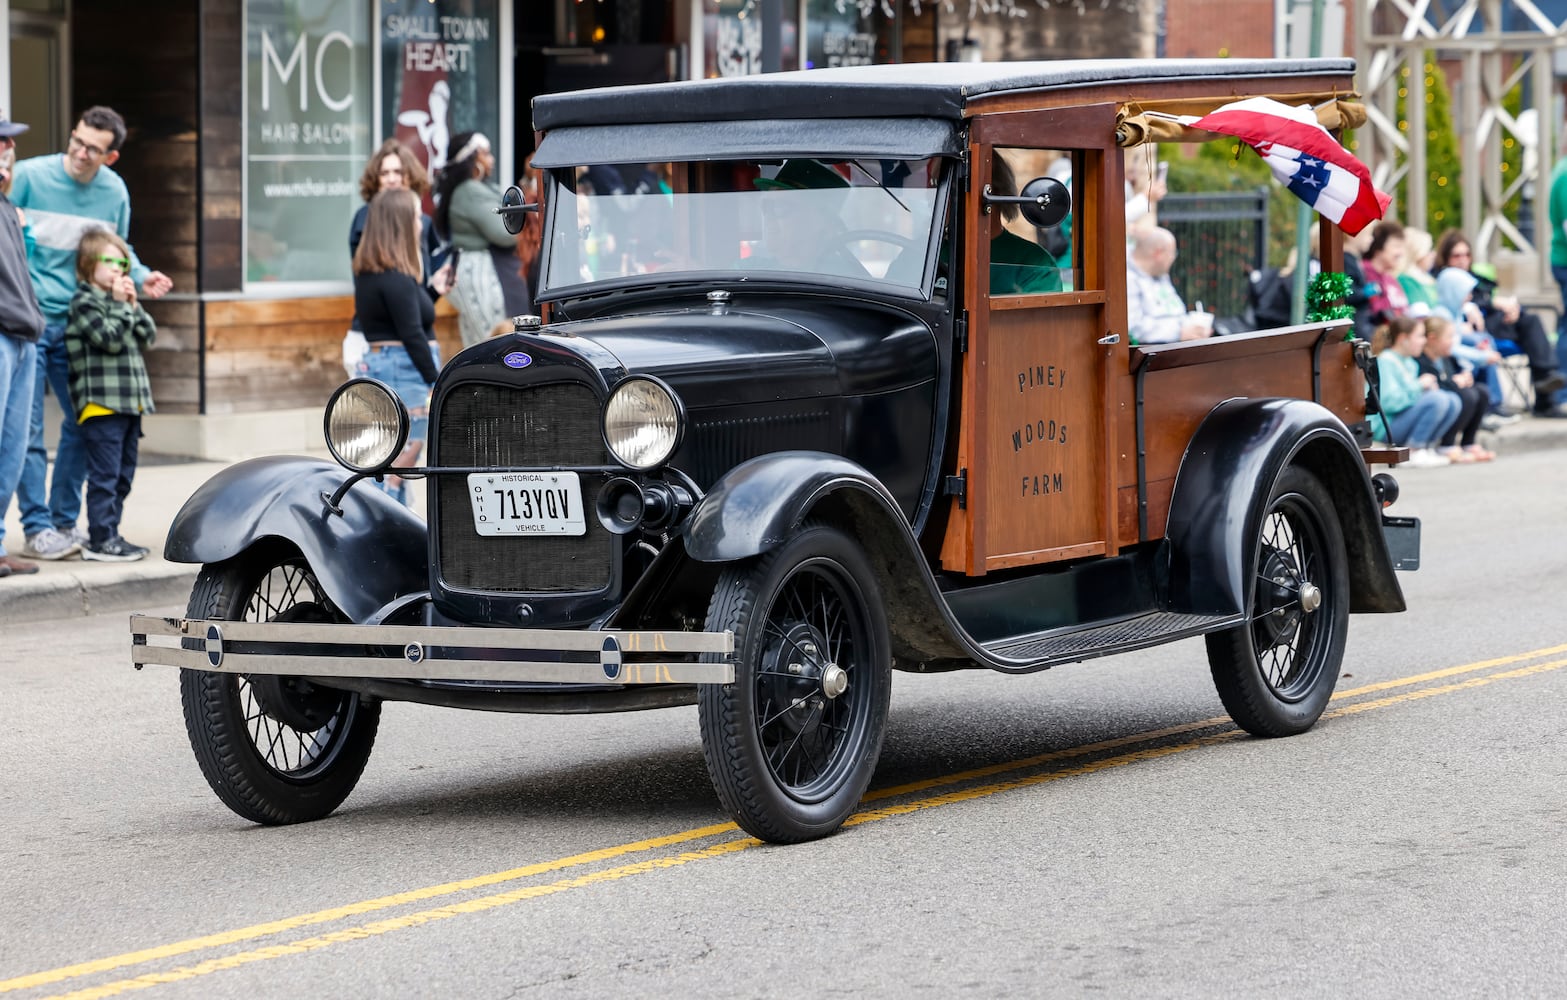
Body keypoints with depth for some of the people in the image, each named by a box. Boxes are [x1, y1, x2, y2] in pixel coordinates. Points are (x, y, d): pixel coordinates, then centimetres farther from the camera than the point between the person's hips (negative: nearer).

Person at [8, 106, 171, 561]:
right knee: (26, 428, -7)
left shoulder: (114, 192, 5)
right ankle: (37, 528, -1)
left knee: (84, 422, 8)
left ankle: (64, 521, 21)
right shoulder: (29, 176, -9)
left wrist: (141, 277, 1)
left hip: (76, 324, 5)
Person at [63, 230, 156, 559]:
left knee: (123, 475, 12)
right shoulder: (85, 302, -8)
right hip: (101, 404, -9)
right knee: (104, 474, -9)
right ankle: (101, 539, -8)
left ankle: (108, 533, 18)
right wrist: (120, 305, -10)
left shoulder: (116, 302, 20)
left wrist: (133, 305, 4)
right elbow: (111, 338, -18)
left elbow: (147, 337, 15)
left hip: (129, 402, 9)